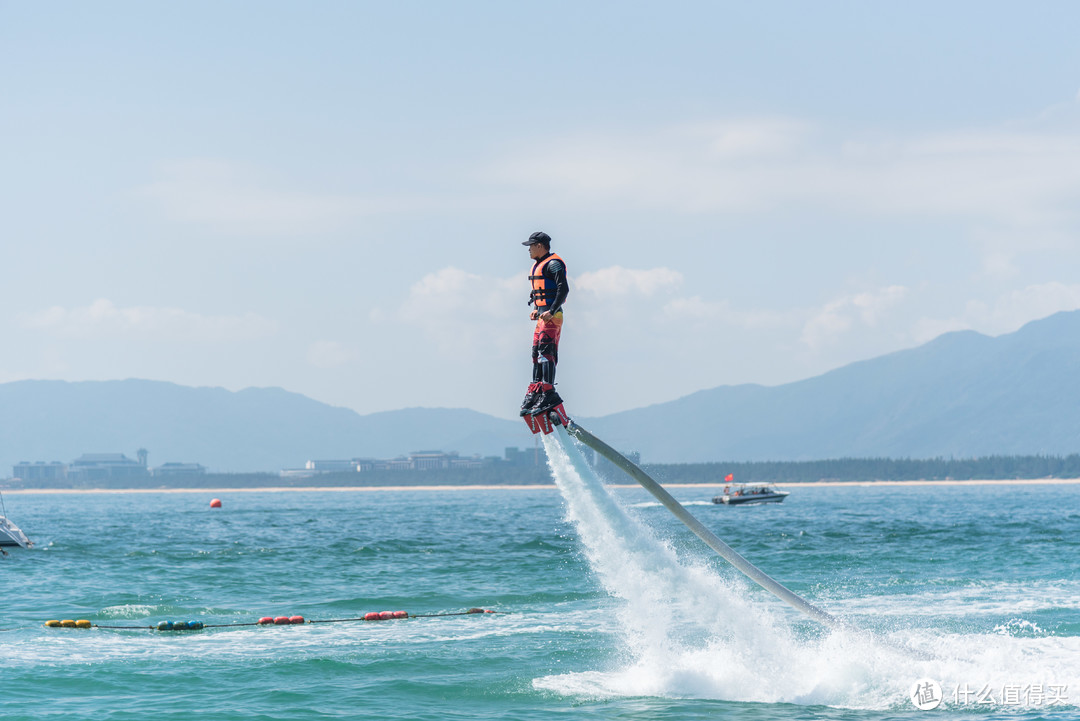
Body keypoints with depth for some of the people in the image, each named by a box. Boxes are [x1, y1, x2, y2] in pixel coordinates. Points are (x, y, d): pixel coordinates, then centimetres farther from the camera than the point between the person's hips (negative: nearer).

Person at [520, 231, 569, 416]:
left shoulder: (553, 264, -11)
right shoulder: (538, 265, 21)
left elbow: (563, 289, -19)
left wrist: (551, 311, -25)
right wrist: (537, 309, 15)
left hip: (552, 316, -11)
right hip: (542, 315, 11)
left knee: (545, 351, -18)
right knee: (537, 352, 12)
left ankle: (549, 394, -24)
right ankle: (535, 392, 18)